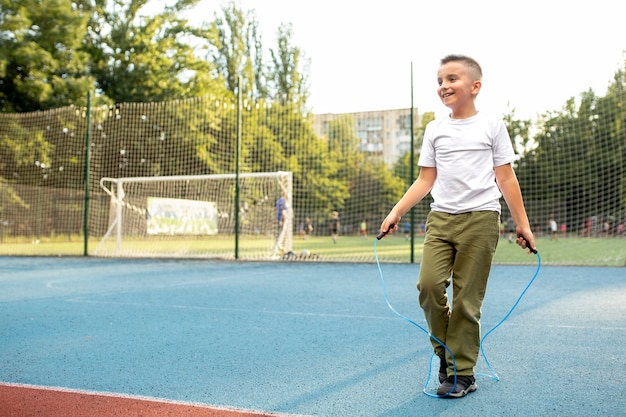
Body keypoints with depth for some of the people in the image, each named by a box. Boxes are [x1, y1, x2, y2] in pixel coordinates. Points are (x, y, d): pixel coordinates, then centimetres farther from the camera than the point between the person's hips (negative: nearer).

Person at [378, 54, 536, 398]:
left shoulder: (491, 126, 5)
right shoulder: (434, 129, 13)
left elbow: (506, 178, 6)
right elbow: (426, 180, 14)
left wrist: (522, 224, 5)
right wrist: (396, 211, 4)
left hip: (481, 218, -3)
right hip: (440, 218, 3)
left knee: (466, 298, -3)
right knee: (429, 284, -12)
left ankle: (462, 372, 9)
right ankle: (445, 352, 11)